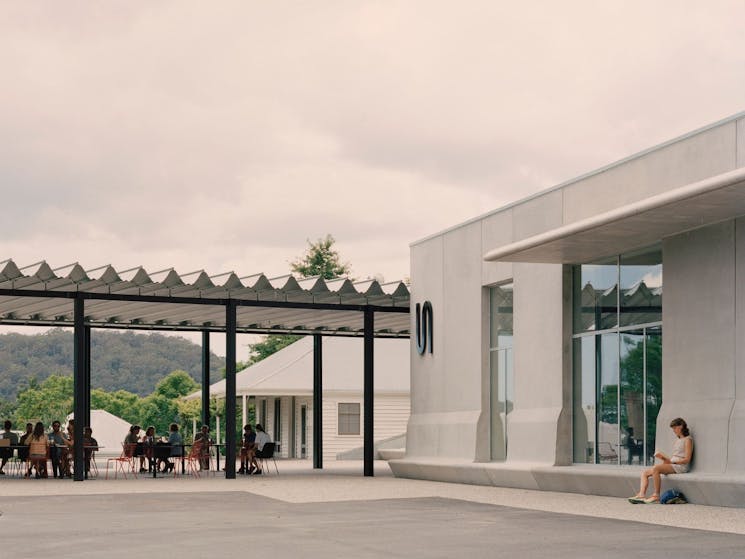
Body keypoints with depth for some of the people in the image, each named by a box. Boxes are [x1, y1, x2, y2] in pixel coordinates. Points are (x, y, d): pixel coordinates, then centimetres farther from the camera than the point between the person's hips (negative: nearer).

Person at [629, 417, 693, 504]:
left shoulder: (687, 439, -1)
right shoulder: (678, 440, 26)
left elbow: (687, 459, -10)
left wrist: (671, 461, -16)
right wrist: (664, 457, 1)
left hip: (681, 466, -9)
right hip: (672, 465, 9)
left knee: (655, 468, -33)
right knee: (645, 472, -6)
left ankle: (656, 496, -29)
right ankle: (641, 495, -24)